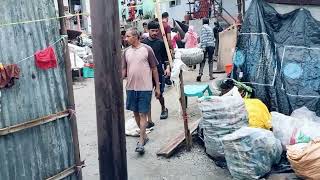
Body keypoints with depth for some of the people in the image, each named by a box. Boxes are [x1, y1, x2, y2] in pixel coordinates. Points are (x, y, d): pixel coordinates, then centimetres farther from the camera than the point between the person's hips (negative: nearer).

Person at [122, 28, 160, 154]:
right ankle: (144, 135, 30)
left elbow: (154, 69, -1)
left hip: (145, 88, -5)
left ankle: (141, 142, 1)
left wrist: (157, 87, -1)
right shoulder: (126, 52, 7)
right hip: (131, 88, 5)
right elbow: (124, 70, 9)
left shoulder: (147, 49, -5)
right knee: (136, 113, 13)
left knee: (143, 114, -2)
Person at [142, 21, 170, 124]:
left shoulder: (161, 43, 3)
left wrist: (167, 67, -6)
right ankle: (149, 120, 7)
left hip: (159, 72, 0)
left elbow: (165, 57, 8)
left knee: (159, 94, 9)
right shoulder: (143, 43, 0)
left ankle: (163, 109, 41)